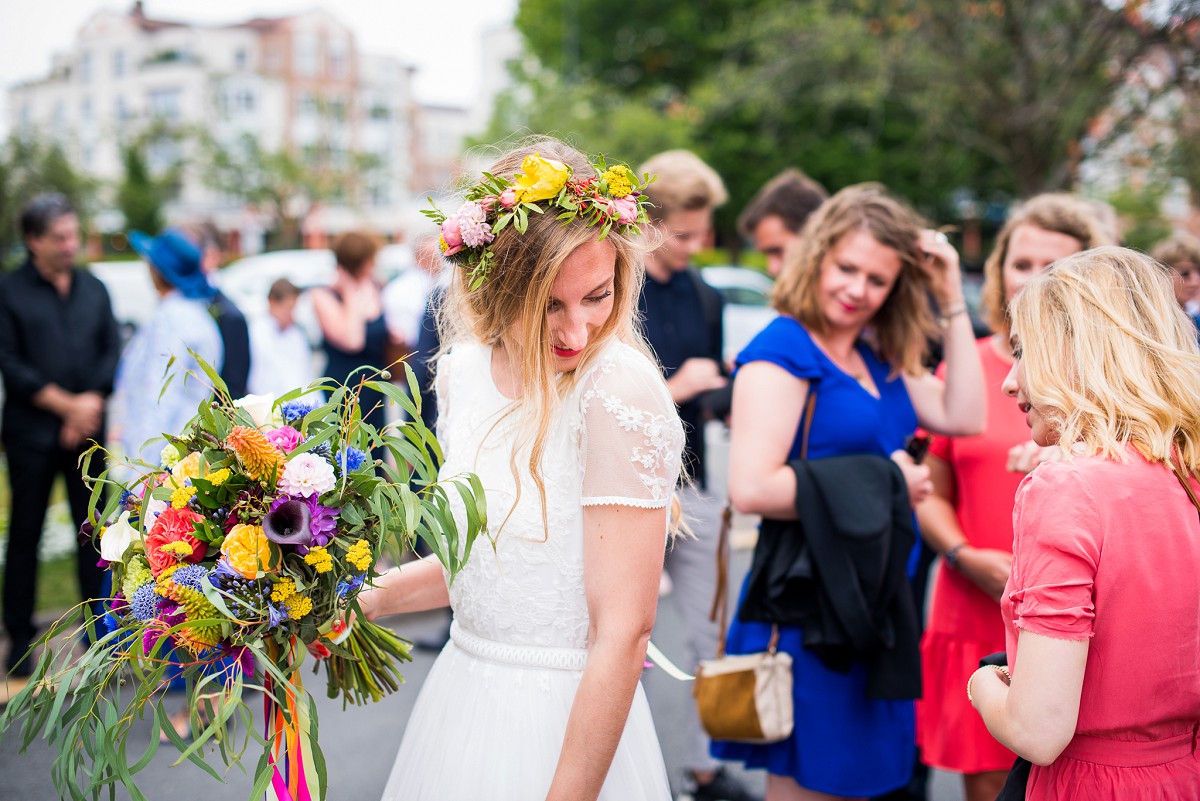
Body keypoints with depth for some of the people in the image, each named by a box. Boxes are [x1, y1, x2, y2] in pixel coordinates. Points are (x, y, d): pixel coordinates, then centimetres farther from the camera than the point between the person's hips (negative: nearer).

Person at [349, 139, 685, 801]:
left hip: (566, 722, -7)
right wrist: (357, 600, 6)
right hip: (459, 693, 7)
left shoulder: (620, 393, -23)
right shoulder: (463, 371, -2)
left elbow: (624, 632, -22)